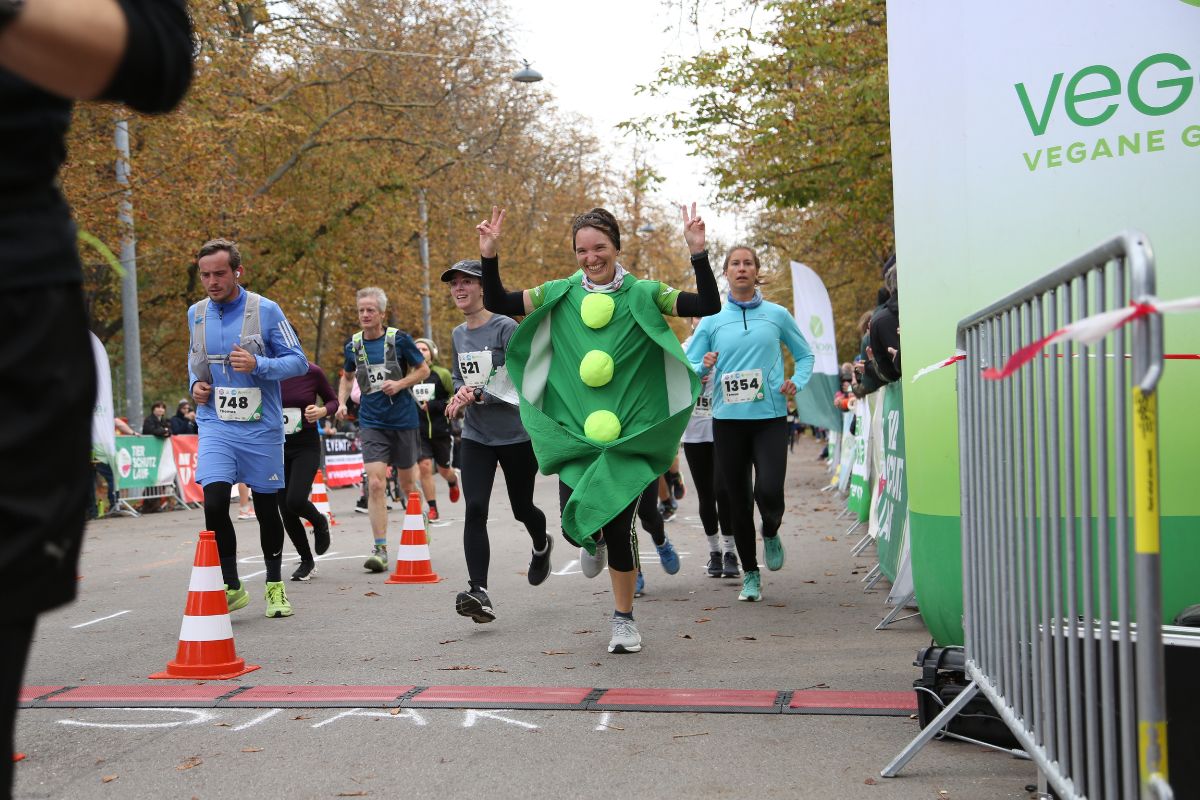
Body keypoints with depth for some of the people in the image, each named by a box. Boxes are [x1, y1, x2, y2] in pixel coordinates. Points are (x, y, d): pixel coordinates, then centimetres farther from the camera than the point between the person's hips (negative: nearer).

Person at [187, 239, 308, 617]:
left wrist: (258, 364, -21)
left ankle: (275, 586, 27)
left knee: (266, 508, 8)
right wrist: (196, 384, 4)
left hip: (261, 427, -2)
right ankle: (232, 587, 1)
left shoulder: (265, 310, -6)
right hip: (216, 425, 2)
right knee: (214, 503, -16)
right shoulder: (196, 313, 7)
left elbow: (298, 361, -5)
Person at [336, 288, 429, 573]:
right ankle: (380, 549, -9)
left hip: (403, 419, -1)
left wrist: (400, 384, -13)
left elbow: (423, 370, 3)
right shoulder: (353, 344, 4)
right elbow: (347, 376, 21)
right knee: (375, 484, -12)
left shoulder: (399, 339, -6)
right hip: (371, 421, 1)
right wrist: (341, 402, 5)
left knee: (407, 483, 12)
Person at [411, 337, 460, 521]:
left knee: (443, 469, 13)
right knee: (424, 467, -12)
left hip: (440, 430, -1)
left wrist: (433, 406, -17)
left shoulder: (442, 374, -6)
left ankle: (453, 480, 51)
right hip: (419, 430, 1)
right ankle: (432, 509, -1)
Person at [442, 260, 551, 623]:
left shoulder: (505, 328, -13)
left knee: (521, 508, 12)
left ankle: (541, 546, 47)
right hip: (476, 438, 4)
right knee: (475, 509, -13)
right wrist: (460, 394, -1)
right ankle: (478, 593, -18)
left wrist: (476, 396, -22)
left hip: (516, 436, -4)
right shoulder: (458, 334, 8)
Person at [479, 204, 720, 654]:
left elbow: (709, 306, -7)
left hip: (629, 432, -1)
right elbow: (495, 303, 3)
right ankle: (593, 543, 36)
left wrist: (698, 253, -18)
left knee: (618, 525, -2)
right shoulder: (560, 295, 4)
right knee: (575, 521, -6)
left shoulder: (643, 296, 0)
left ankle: (624, 619, 20)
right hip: (572, 431, 2)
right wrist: (490, 256, -11)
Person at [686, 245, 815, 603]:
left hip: (770, 416, -1)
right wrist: (704, 367, -16)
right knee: (738, 499, 5)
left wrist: (796, 383, -2)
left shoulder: (778, 315, 6)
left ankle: (771, 534, 21)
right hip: (728, 419, 1)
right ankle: (750, 573, 20)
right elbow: (687, 365, 6)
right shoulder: (711, 320, 7)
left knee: (769, 492, -15)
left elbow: (805, 354, 16)